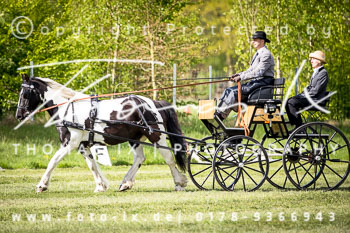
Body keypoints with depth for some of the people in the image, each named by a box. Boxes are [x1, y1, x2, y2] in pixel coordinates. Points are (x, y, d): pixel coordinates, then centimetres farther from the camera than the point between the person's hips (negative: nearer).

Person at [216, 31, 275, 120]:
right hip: (255, 82, 10)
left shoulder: (266, 54, -12)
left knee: (234, 92, -22)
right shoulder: (257, 54, 21)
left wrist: (241, 77, -21)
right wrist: (238, 75, 6)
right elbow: (251, 70, 23)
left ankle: (220, 115, -19)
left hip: (263, 82, -10)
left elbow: (258, 72, -21)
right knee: (229, 91, -4)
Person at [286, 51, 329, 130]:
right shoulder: (315, 72, 21)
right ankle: (295, 125, -3)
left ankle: (299, 125, -18)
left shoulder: (323, 73, -11)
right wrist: (301, 94, 7)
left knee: (292, 102, -24)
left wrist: (304, 95, -14)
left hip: (316, 99, -10)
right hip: (310, 97, 10)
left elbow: (316, 90, -18)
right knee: (288, 101, -2)